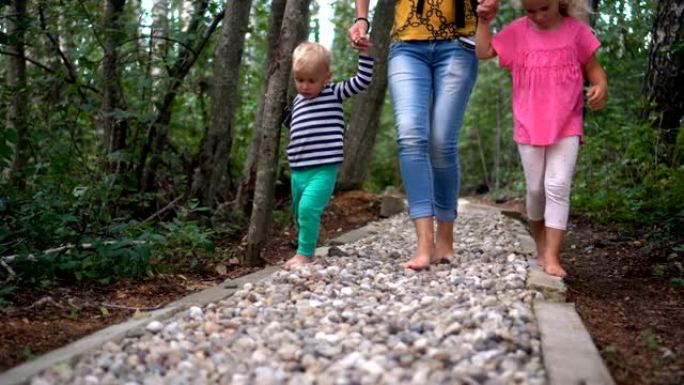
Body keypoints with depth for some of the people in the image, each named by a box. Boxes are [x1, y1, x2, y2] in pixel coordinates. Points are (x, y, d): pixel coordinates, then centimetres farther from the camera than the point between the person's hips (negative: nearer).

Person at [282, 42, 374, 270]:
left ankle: (305, 254, -15)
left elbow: (363, 81, -5)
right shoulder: (297, 101, 16)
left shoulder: (334, 93, 1)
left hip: (324, 169, -6)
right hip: (298, 171, 7)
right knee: (299, 212, 16)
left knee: (308, 208, -24)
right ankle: (305, 252, 33)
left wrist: (364, 54, -12)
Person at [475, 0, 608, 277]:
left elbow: (593, 67, 5)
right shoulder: (517, 31, 4)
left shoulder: (576, 30, -1)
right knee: (536, 189, 8)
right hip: (529, 127, 2)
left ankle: (552, 257, -9)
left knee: (558, 188, -11)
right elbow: (483, 52, 6)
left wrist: (601, 87, -15)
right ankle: (541, 247, 28)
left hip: (566, 126, -2)